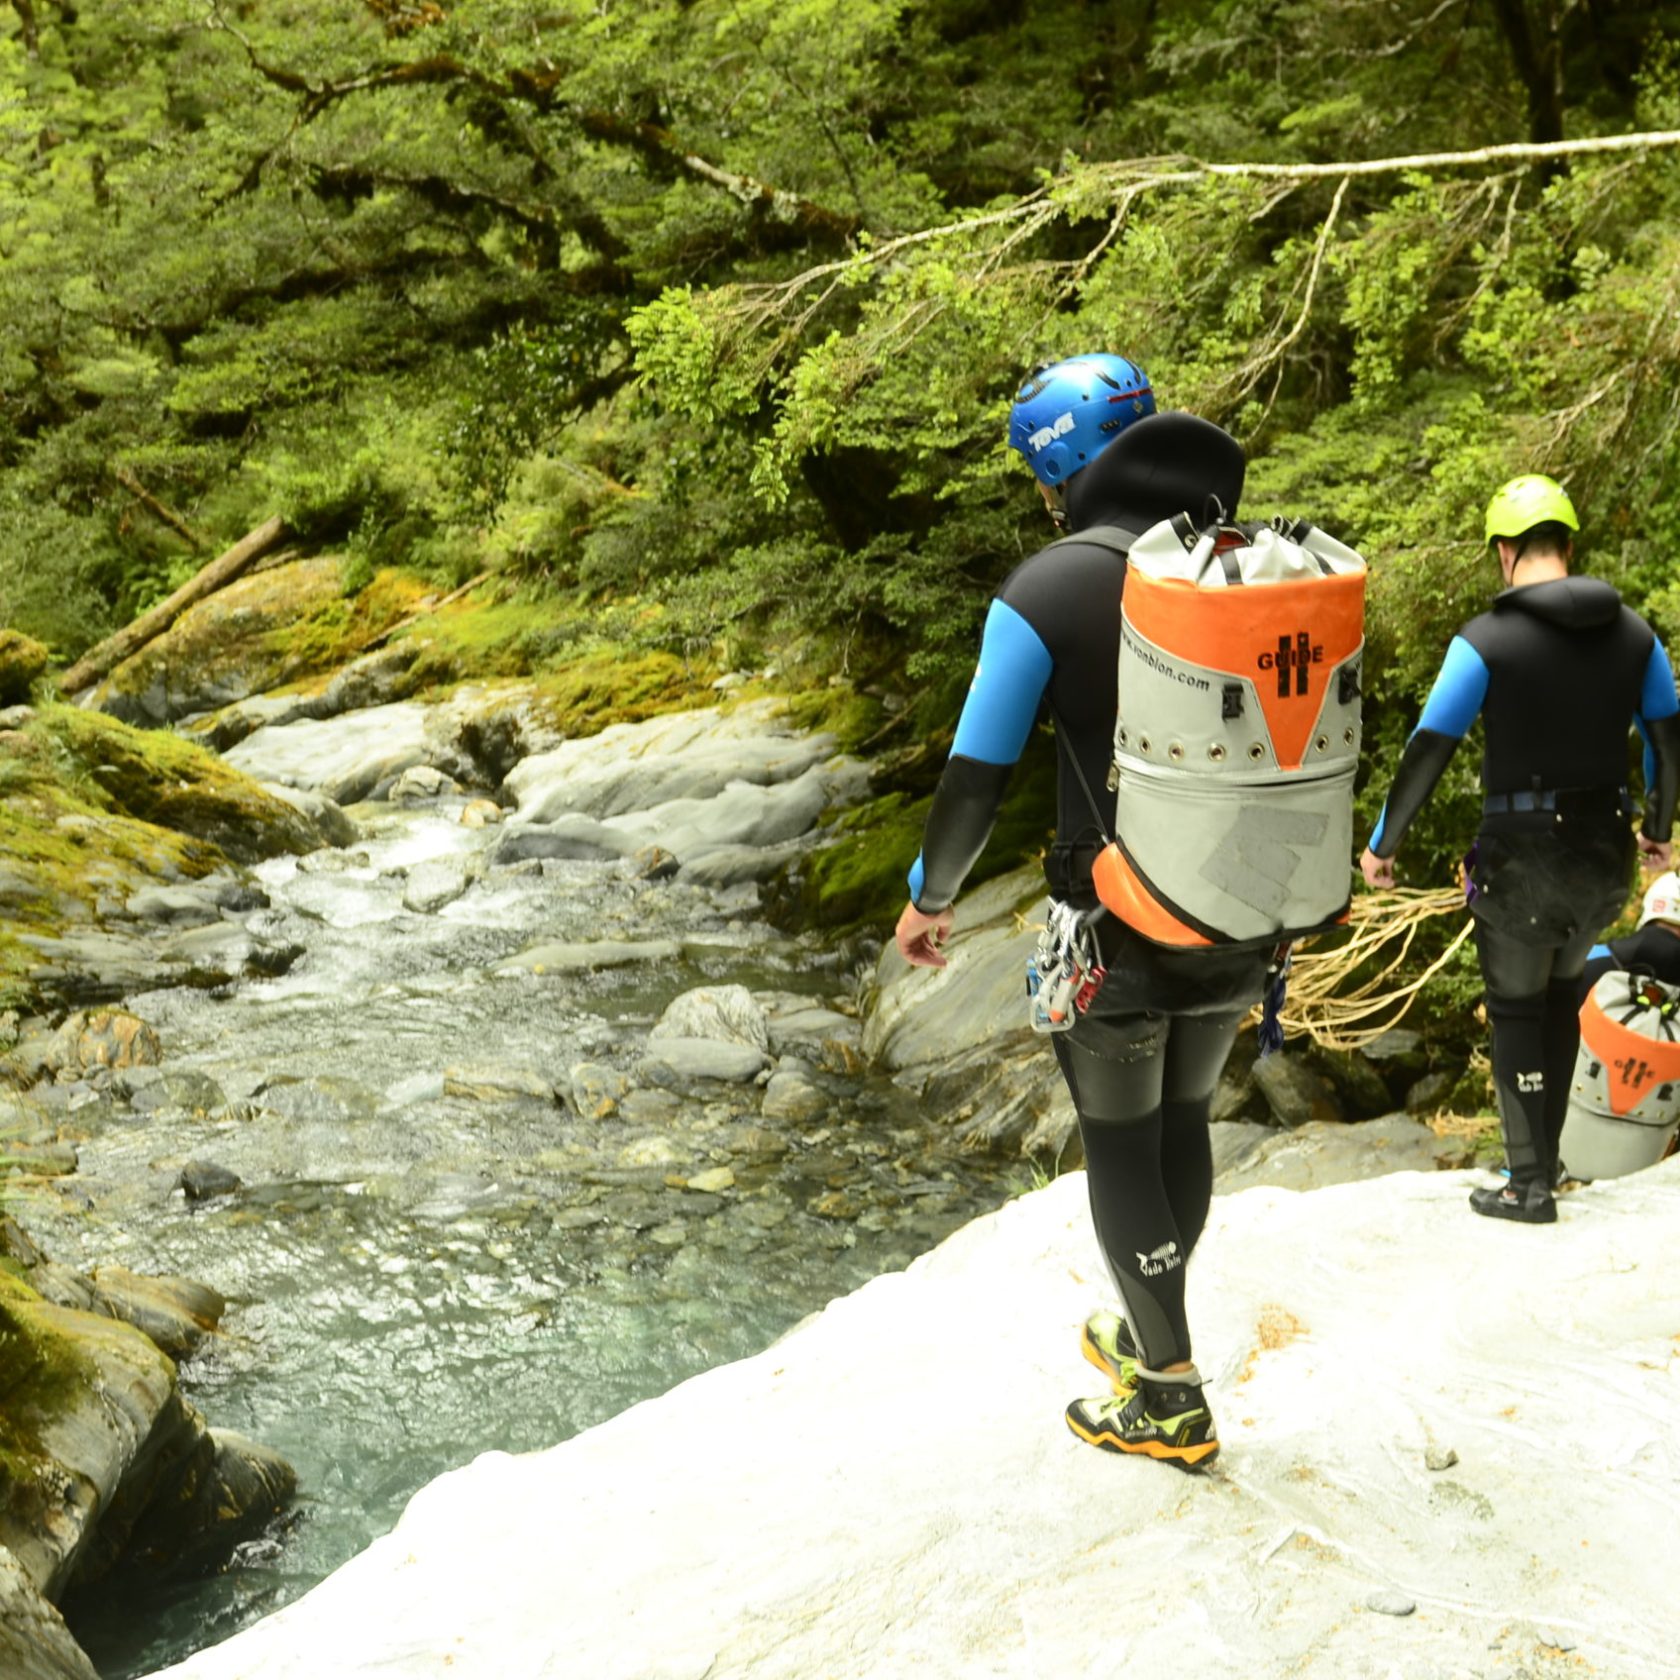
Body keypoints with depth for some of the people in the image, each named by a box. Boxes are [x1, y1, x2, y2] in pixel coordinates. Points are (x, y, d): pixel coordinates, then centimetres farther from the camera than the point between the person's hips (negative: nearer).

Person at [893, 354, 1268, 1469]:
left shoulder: (1048, 591, -14)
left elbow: (979, 773, -11)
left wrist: (929, 898, 5)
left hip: (1115, 930, -5)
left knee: (1120, 1146, 12)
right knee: (1183, 1122, 23)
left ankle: (1170, 1401, 21)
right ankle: (1147, 1332, 42)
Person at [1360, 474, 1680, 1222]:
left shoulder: (1486, 641, -12)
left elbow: (1427, 752, -12)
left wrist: (1380, 845, -1)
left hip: (1520, 858, -4)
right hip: (1604, 855, 4)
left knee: (1517, 1011, 12)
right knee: (1561, 995, 24)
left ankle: (1530, 1184, 14)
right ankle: (1544, 1156, 30)